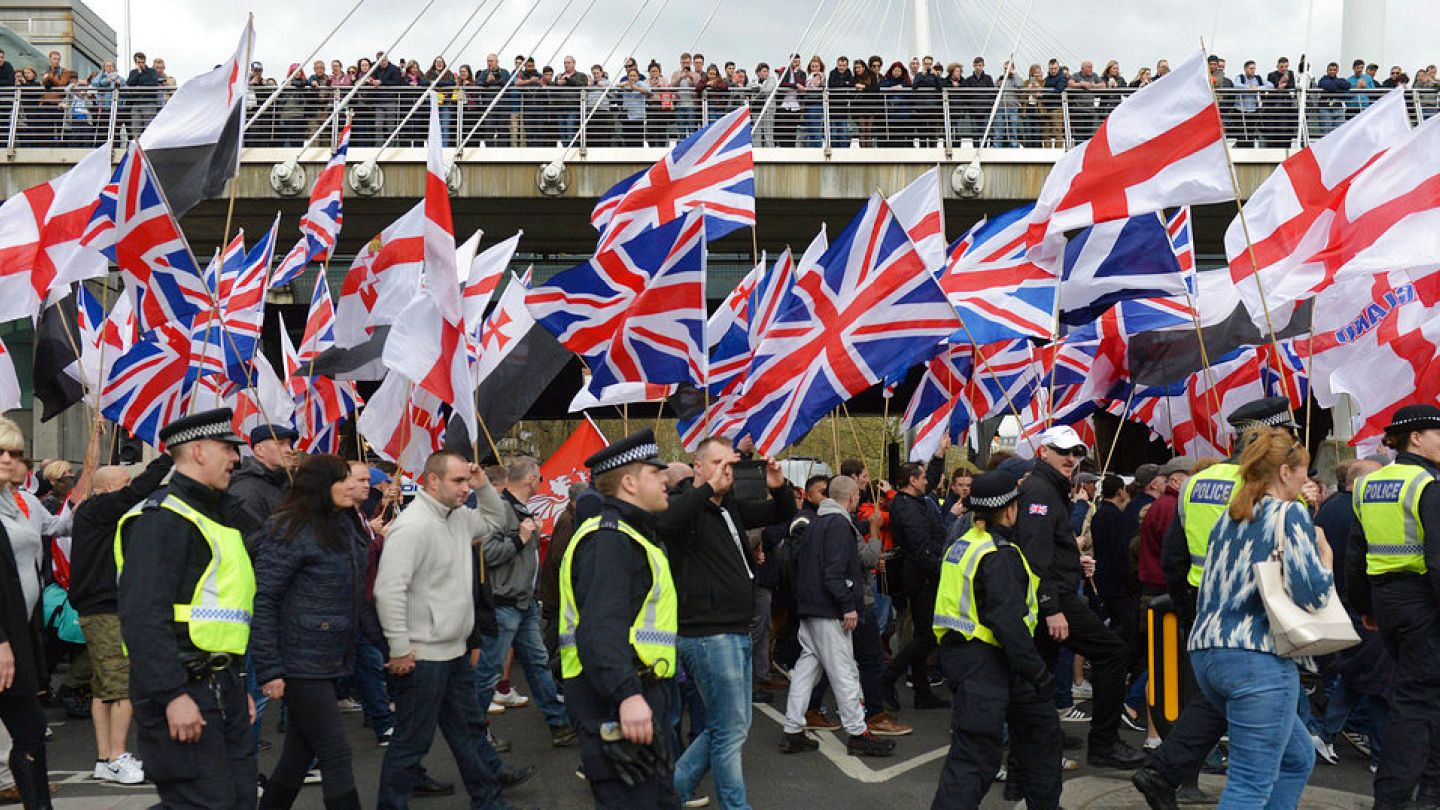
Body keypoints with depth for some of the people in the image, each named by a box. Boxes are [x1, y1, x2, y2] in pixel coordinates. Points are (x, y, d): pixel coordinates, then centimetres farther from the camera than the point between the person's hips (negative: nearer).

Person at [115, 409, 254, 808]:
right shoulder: (162, 517, -12)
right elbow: (143, 617, -21)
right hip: (183, 689, -10)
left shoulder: (211, 516, 21)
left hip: (223, 688, 10)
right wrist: (172, 696, -25)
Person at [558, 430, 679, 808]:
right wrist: (627, 694, -39)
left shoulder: (628, 534, 21)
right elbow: (600, 626, -29)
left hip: (640, 693, 11)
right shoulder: (608, 539, -16)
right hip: (617, 700, -11)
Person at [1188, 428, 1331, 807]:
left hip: (1207, 654, 9)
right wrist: (1325, 555, 2)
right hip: (1258, 660, -9)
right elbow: (1310, 594, -13)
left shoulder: (1227, 518, 16)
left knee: (1298, 755, 23)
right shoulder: (1290, 514, -6)